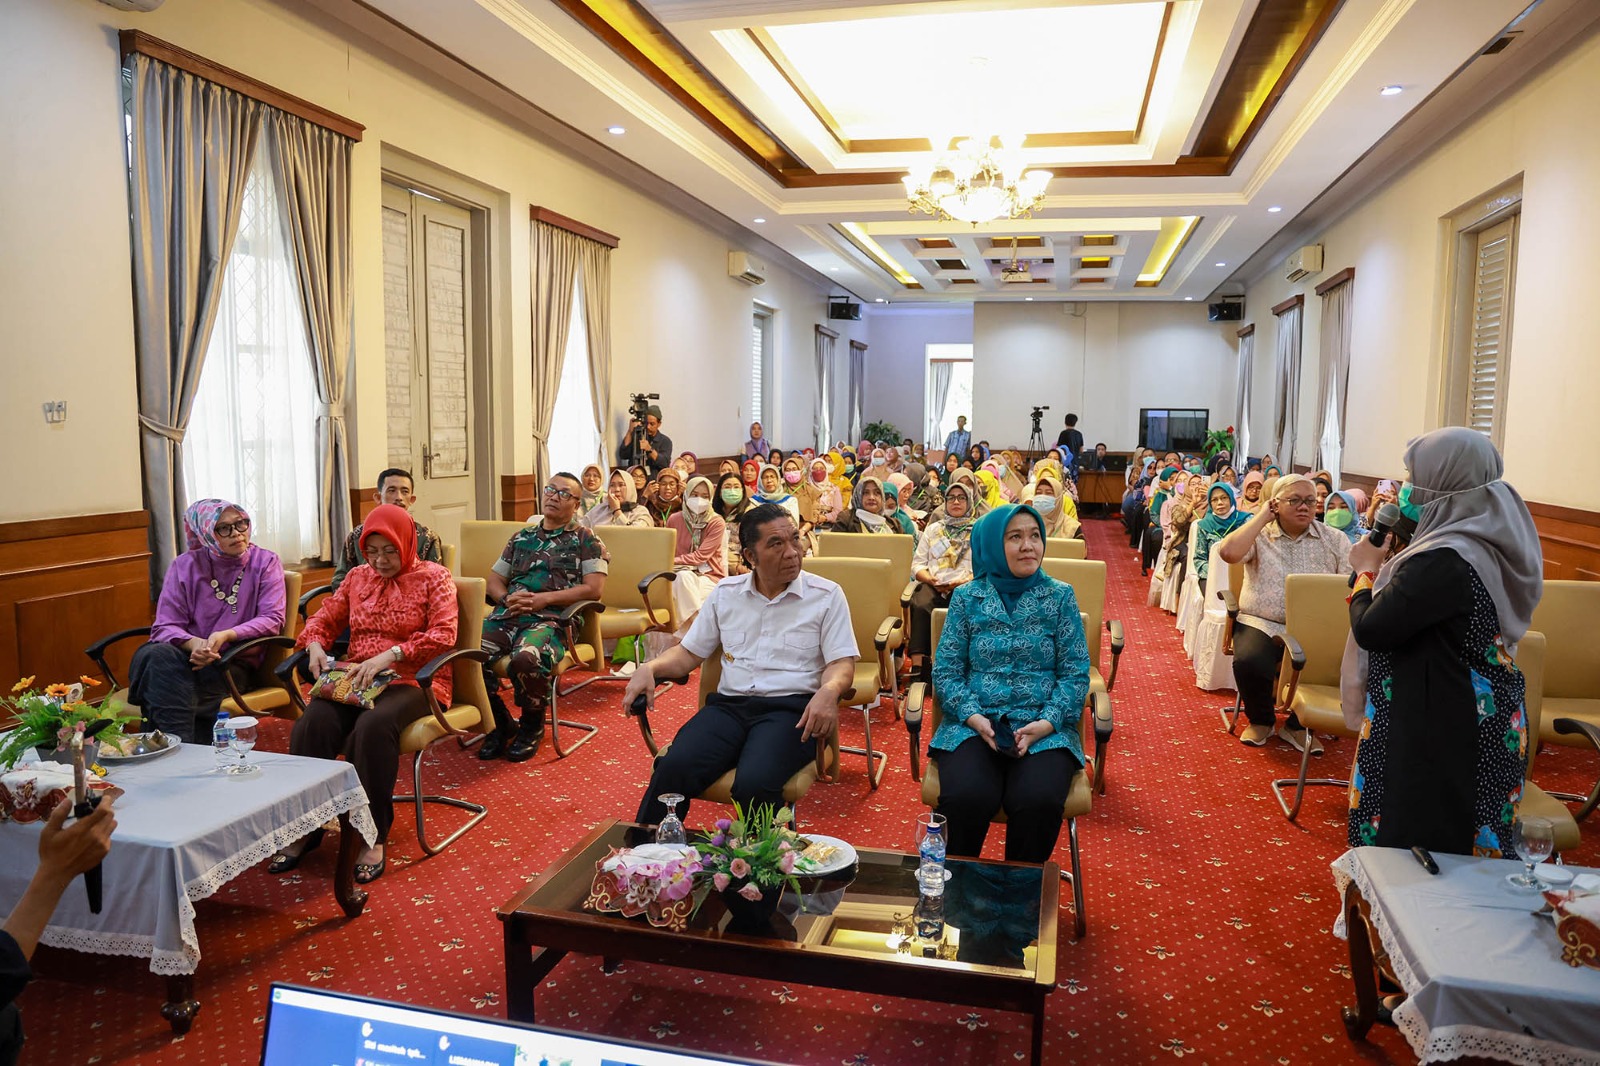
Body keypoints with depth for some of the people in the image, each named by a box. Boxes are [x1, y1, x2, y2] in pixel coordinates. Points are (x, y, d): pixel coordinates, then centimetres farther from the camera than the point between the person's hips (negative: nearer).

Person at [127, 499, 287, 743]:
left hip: (234, 663, -2)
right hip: (189, 656, 2)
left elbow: (272, 619, -5)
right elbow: (165, 626, 2)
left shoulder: (266, 562, 5)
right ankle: (180, 746, -32)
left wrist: (226, 635, -22)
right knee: (157, 655, -33)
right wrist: (193, 643, -22)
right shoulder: (185, 565, 9)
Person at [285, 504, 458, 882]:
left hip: (411, 681, -4)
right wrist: (315, 645, -3)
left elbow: (444, 635, -10)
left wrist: (389, 656, -22)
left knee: (373, 727, -36)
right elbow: (324, 619, 22)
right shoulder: (357, 577, 18)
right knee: (310, 725, -26)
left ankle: (373, 838, -24)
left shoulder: (433, 577, 2)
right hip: (356, 680, 5)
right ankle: (303, 829, -12)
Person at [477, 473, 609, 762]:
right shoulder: (521, 536, 26)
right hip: (507, 615, 5)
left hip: (552, 618, -5)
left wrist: (544, 599, -10)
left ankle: (532, 725, -5)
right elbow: (494, 580, 25)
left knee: (526, 658, -38)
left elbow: (594, 588, -1)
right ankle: (500, 723, 1)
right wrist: (507, 598, 0)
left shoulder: (585, 539, 11)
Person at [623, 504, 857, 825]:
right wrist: (650, 668, -1)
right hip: (729, 704, 3)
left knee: (754, 784, -33)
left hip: (791, 708, -2)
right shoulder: (725, 593, 15)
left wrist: (828, 691, -23)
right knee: (673, 769, -26)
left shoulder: (826, 595, 5)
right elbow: (690, 653, 19)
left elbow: (842, 663, 1)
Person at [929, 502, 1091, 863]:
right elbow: (945, 669, 3)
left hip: (1044, 728, 0)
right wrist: (974, 717, -13)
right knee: (965, 799, -29)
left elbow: (1076, 673, 3)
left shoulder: (1060, 597, 8)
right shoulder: (967, 597, 7)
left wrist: (1047, 722, -13)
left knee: (1037, 802, -29)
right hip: (973, 724, 0)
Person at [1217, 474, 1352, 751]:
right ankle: (1260, 720, 3)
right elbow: (1229, 552, -17)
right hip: (1263, 624, -1)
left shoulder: (1334, 540, 10)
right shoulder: (1260, 535, 5)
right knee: (1250, 663, -32)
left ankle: (1300, 724, 3)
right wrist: (1262, 517, -7)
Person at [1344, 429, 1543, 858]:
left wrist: (1366, 570, -7)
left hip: (1437, 731, -9)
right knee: (1460, 844, 21)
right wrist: (1388, 563, 7)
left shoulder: (1444, 561, -26)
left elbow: (1370, 629, -23)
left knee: (1412, 838, 5)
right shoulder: (1493, 541, 4)